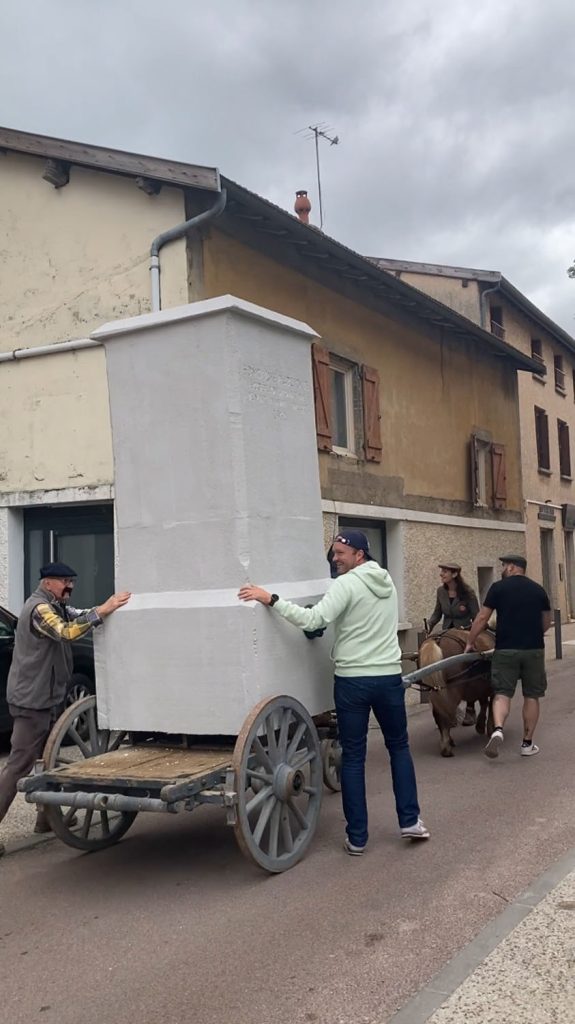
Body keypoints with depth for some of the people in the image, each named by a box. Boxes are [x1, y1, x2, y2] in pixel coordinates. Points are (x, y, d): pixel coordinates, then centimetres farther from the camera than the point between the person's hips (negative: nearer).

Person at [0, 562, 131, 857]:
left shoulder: (56, 607, 14)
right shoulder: (39, 608, -18)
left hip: (47, 698, 10)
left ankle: (46, 818, 27)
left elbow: (78, 616, 6)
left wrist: (110, 607, -8)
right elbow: (67, 632, -33)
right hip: (32, 700, -10)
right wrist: (103, 610, -36)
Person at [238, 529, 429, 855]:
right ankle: (410, 820, 17)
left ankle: (357, 837, 8)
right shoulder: (387, 581, 9)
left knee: (353, 757, 4)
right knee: (399, 747, 20)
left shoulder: (347, 584, -14)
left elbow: (313, 620, -25)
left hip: (353, 680, -5)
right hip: (389, 676, 5)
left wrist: (271, 599, -25)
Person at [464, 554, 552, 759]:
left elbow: (482, 618, -1)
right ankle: (527, 743, 14)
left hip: (506, 649, -2)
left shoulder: (498, 587, -1)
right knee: (531, 696, 10)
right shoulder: (538, 590, 9)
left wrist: (470, 643, 9)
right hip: (534, 649, 2)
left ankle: (498, 729, -21)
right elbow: (546, 623, 16)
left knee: (502, 692, 3)